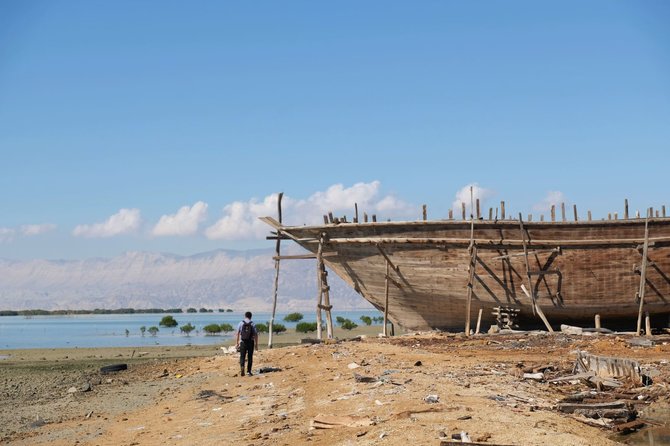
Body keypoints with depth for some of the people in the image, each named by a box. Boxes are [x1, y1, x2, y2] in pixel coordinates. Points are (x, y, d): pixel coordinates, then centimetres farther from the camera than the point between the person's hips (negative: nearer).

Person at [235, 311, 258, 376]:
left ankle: (242, 367, -19)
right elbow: (256, 335, -4)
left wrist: (236, 343, 5)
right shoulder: (253, 324, -1)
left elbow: (237, 334, -1)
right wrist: (256, 344, 2)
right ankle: (249, 371, 10)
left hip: (243, 342, 0)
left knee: (242, 356, 5)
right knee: (250, 357, 9)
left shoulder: (240, 323, 0)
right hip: (251, 342, 0)